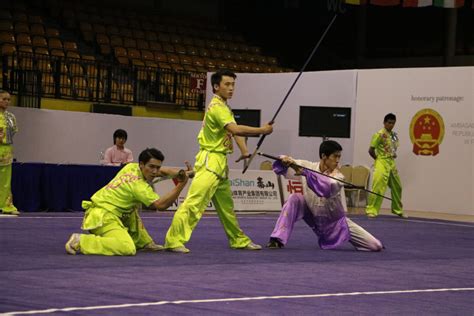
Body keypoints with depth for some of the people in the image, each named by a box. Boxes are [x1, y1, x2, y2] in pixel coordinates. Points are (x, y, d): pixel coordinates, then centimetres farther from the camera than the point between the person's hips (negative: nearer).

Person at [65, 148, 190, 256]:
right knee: (128, 249, -27)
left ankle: (143, 242, 30)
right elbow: (161, 205, -20)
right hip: (104, 218, -10)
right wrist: (181, 185, -21)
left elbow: (162, 171, 18)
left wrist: (179, 173, 1)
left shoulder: (132, 167, 8)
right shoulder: (139, 185, -16)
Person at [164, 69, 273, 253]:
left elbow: (236, 131, 11)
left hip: (220, 162, 10)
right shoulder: (216, 107, -14)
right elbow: (235, 130, -26)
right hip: (209, 161, -10)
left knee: (226, 205, 19)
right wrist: (262, 131, -19)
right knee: (194, 201, -17)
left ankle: (239, 240, 29)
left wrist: (244, 150, -5)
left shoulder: (223, 107, 18)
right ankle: (174, 241, -21)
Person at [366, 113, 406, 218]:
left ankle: (397, 210, 31)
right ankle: (371, 210, -12)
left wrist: (393, 155, 8)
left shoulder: (394, 135, 11)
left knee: (397, 187, 16)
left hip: (392, 163, 8)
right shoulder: (379, 134, -12)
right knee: (378, 187, -16)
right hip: (382, 164, -8)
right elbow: (371, 150, -11)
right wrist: (379, 159, -2)